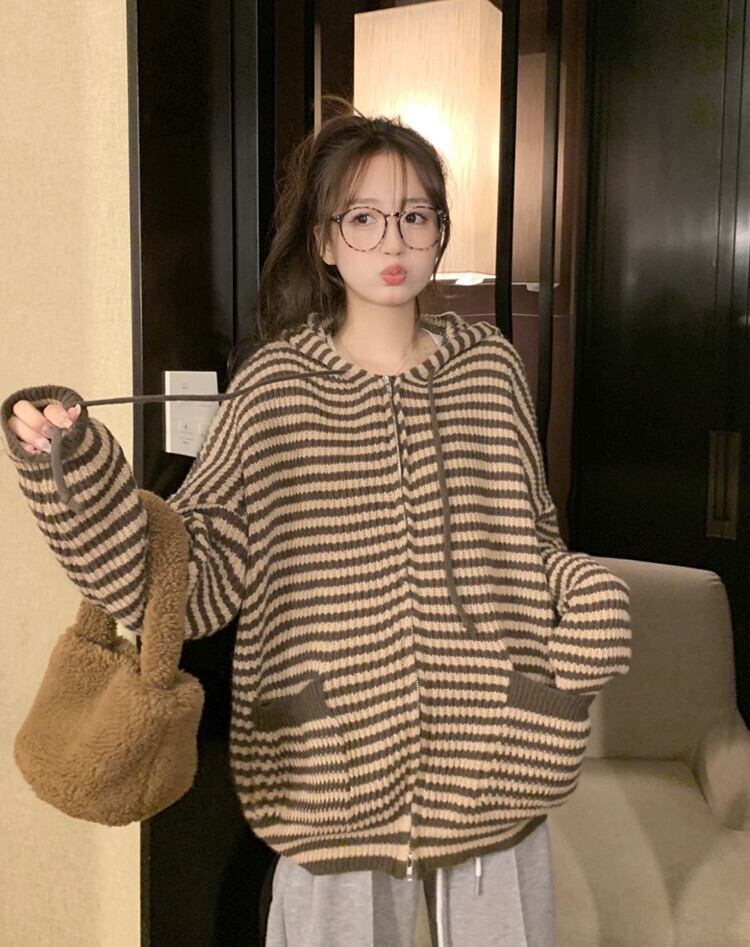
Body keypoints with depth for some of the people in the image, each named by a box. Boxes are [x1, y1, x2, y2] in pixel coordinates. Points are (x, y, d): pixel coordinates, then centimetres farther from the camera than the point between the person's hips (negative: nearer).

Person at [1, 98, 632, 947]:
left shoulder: (489, 367, -1)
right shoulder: (274, 386, -8)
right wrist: (74, 467, -23)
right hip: (338, 771, -2)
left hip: (485, 764, 3)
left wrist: (587, 595, -11)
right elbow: (190, 577, -11)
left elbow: (531, 539, 9)